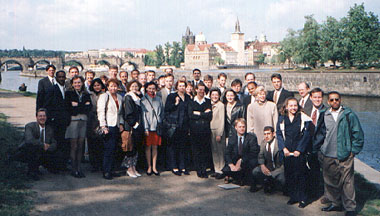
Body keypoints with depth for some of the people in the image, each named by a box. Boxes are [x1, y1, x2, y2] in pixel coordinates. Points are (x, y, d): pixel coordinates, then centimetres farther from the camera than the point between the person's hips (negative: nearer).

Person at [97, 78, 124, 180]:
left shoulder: (120, 97, 17)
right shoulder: (104, 96, -1)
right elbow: (101, 112, -6)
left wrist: (121, 124, 10)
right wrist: (103, 126, -13)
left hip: (116, 126, 6)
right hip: (108, 126, -6)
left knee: (113, 149, 4)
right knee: (108, 149, -9)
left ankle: (109, 170, 10)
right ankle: (106, 172, -3)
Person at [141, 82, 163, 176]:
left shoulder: (158, 99, 11)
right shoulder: (143, 99, 0)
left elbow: (162, 113, 16)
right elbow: (143, 114, -5)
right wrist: (145, 128, -11)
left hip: (157, 127, 3)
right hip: (148, 127, -3)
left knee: (155, 147, 6)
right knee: (148, 147, 1)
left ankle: (154, 167, 12)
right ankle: (149, 167, 8)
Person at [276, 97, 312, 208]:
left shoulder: (303, 118, -2)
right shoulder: (281, 119, 7)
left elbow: (306, 135, -3)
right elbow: (279, 134, 4)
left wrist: (299, 150, -9)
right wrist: (284, 148, -7)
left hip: (299, 152, -3)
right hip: (287, 152, 3)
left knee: (300, 174, -1)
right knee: (288, 175, 7)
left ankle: (302, 199, 10)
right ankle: (293, 197, 20)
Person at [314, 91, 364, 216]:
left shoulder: (349, 115, -2)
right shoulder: (324, 116, 8)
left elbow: (358, 134, 1)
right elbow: (319, 133, 18)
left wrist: (354, 150, -3)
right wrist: (320, 147, 11)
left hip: (345, 155, -4)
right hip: (328, 156, 4)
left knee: (347, 182, -3)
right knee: (330, 180, 12)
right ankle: (335, 203, 27)